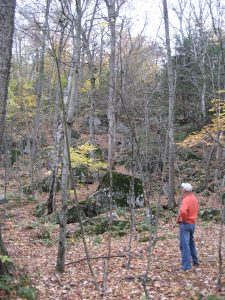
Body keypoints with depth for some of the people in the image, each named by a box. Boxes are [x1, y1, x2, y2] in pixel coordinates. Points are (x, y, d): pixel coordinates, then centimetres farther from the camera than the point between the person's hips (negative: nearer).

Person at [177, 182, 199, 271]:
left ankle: (186, 266, -3)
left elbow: (183, 211, -36)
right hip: (192, 223, 9)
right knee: (191, 243, 23)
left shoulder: (186, 200, -21)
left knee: (184, 245, -4)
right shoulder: (194, 198, 7)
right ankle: (195, 260, 35)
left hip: (185, 224, -9)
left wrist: (184, 220, -19)